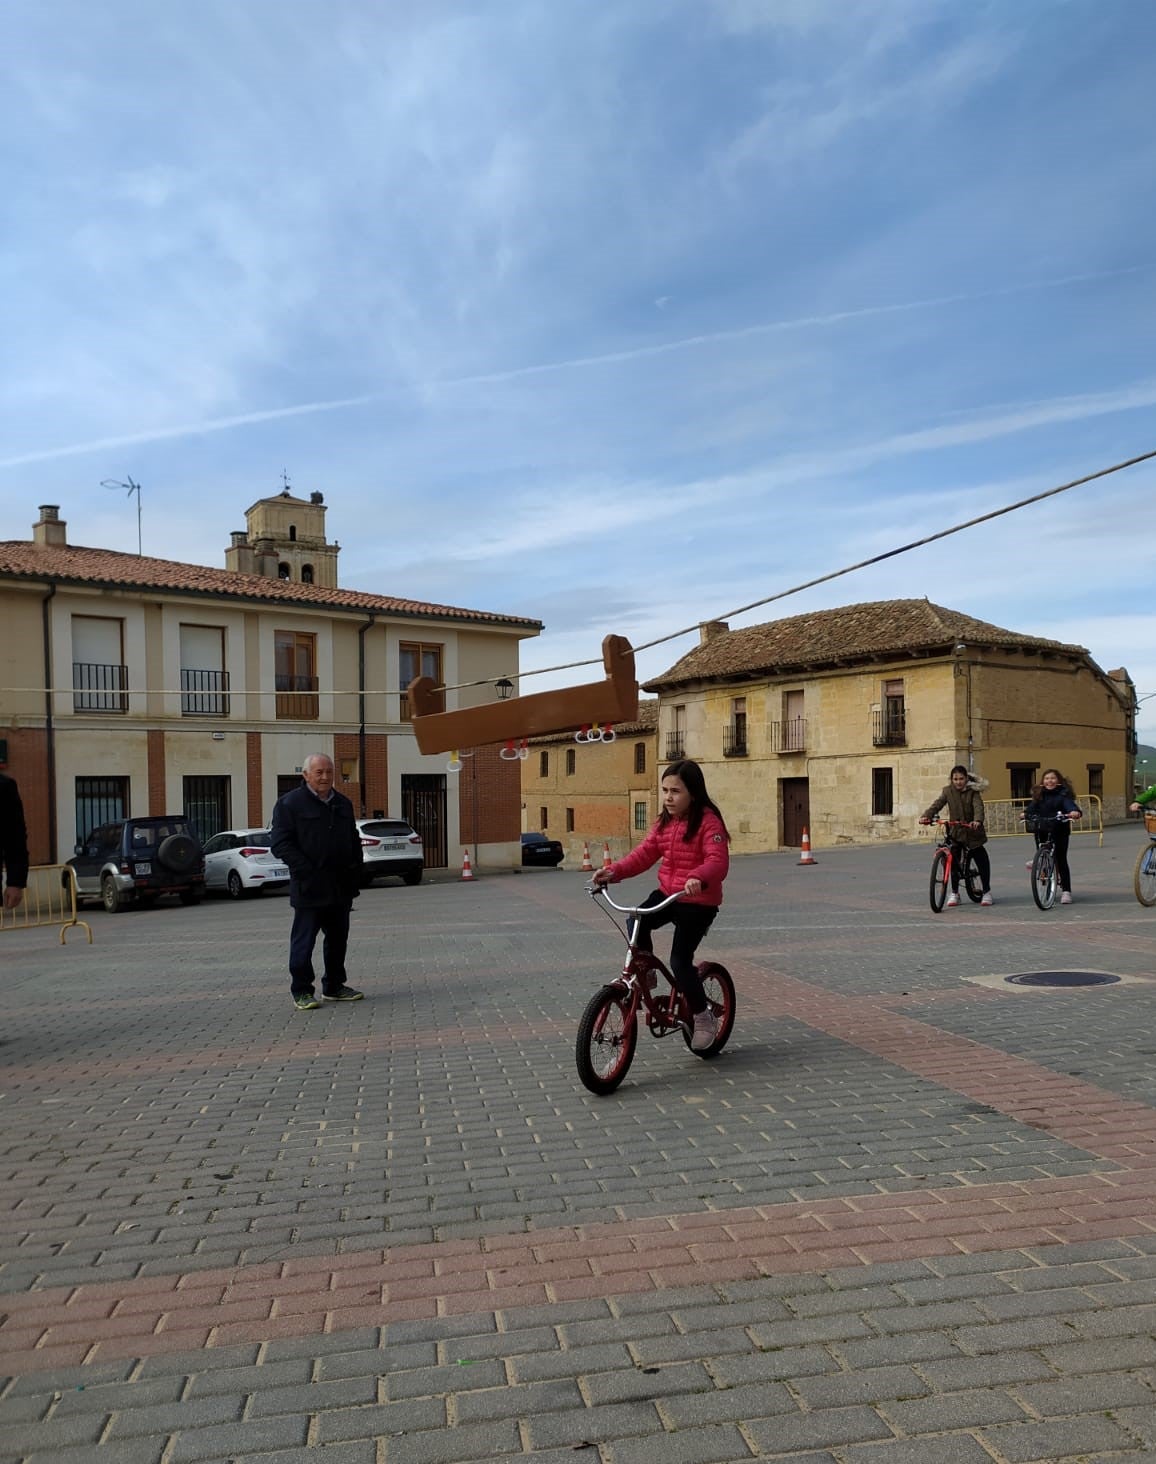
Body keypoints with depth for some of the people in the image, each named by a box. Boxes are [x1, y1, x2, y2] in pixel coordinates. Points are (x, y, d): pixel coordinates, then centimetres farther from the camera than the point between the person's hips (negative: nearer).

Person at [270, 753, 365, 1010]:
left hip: (341, 888, 6)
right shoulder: (290, 803, -6)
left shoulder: (343, 804, 15)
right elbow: (281, 843, -11)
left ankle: (334, 986, 25)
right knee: (304, 940, -1)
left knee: (338, 939, 13)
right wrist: (306, 871, -18)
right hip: (309, 888, -6)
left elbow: (354, 842, 22)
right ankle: (301, 992, 9)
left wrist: (354, 873, 11)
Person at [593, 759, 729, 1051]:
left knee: (680, 960, -10)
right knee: (637, 923, -21)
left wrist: (698, 878, -48)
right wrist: (614, 871, -11)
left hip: (699, 901, -6)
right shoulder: (663, 822, 6)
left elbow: (718, 861, -28)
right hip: (667, 894, 6)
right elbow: (644, 853, 4)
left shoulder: (708, 822, -16)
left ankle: (703, 1018, 11)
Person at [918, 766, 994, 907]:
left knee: (982, 861, -1)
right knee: (954, 862, -3)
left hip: (972, 831, -2)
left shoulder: (973, 791, -6)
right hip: (956, 832, 2)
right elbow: (937, 804, -11)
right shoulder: (948, 791, 0)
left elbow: (978, 806, -21)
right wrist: (926, 816, -30)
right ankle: (954, 893, 12)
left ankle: (986, 892, 14)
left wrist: (977, 821, -41)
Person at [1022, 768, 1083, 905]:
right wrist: (1026, 813, -9)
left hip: (1060, 830, -3)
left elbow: (1069, 804, -25)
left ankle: (1066, 891, 2)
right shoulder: (1039, 794, 7)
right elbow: (1033, 807, 6)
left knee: (1061, 860, -2)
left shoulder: (1063, 794, -8)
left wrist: (1075, 812, -42)